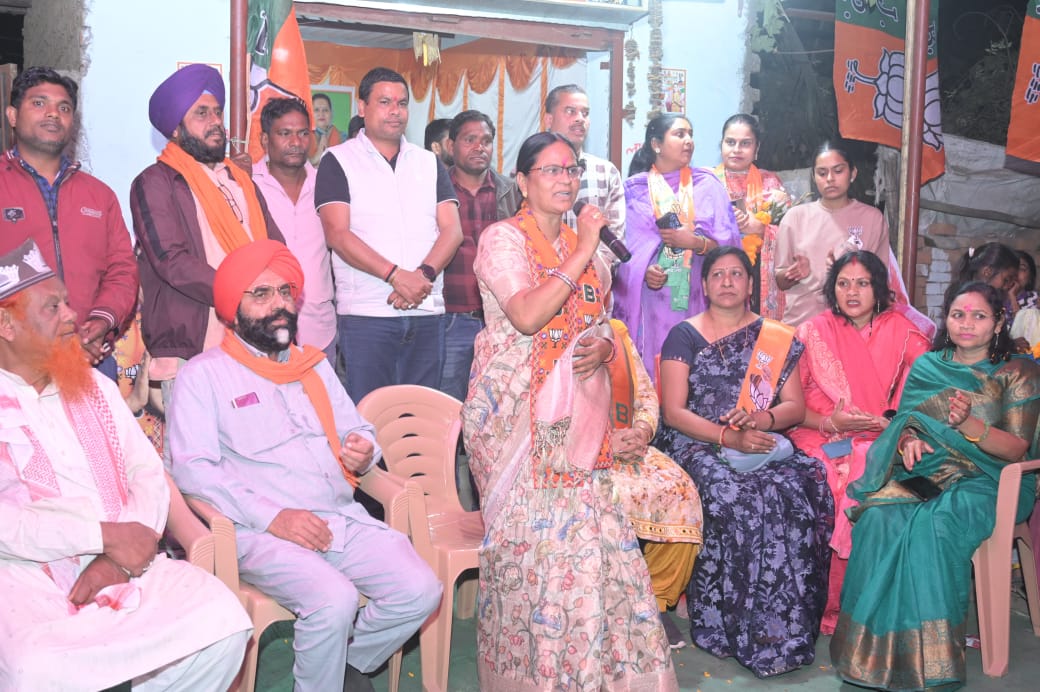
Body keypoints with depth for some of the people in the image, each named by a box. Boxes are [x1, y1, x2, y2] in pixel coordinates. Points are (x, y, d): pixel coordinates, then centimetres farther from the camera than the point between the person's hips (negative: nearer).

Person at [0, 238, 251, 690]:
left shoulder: (93, 385, 17)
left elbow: (148, 474, 9)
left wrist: (120, 558, -8)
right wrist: (105, 537, -16)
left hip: (124, 564, 5)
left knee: (223, 621, -19)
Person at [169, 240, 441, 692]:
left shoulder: (315, 365, 21)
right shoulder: (204, 374, 2)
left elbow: (355, 429, 25)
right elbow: (193, 467, -10)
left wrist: (363, 451, -1)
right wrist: (273, 517, -19)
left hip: (344, 519, 6)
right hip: (262, 533, -5)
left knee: (421, 591, -15)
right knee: (334, 601, -31)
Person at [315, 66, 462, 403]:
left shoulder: (429, 163, 17)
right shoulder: (339, 161, 5)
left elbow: (452, 230, 7)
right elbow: (337, 234, -7)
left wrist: (425, 274, -12)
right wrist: (396, 274, -19)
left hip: (427, 313, 4)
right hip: (366, 314, -3)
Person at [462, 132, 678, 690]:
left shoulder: (584, 244, 17)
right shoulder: (503, 238, -3)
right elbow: (526, 316, -19)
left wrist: (603, 345, 0)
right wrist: (582, 253, -15)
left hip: (576, 407, 6)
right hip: (518, 408, -5)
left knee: (589, 536, 0)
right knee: (538, 535, -7)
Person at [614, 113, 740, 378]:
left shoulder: (707, 184, 10)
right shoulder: (635, 188, 8)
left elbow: (729, 240, 5)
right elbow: (625, 243, 2)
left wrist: (696, 243, -12)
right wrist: (643, 270, -15)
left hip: (698, 297, 1)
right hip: (652, 295, -1)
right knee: (652, 364, -4)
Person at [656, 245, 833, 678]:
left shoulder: (777, 339, 14)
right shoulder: (685, 336, 5)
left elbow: (796, 407, 9)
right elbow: (673, 411, -4)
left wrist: (764, 419, -14)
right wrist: (727, 437, -18)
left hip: (763, 445, 3)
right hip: (698, 445, -2)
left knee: (799, 490, -28)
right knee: (733, 496, -33)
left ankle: (786, 629, -19)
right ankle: (727, 627, -20)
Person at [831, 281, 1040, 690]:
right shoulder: (927, 366, 15)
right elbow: (905, 422, 14)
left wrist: (968, 423, -19)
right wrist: (909, 438, -11)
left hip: (984, 481, -3)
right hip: (924, 474, 3)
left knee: (931, 524, -36)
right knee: (880, 516, -30)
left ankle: (927, 657, -27)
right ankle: (875, 651, -26)